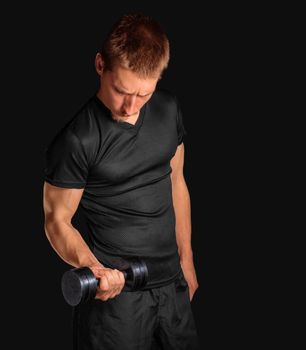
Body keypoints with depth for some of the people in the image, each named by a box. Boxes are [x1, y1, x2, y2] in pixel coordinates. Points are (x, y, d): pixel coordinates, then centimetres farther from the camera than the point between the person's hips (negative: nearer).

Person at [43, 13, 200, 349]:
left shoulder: (168, 108, 0)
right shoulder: (76, 139, -18)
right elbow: (57, 220, -11)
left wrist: (186, 258, 15)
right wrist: (92, 268, -29)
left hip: (171, 281, 6)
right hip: (115, 288, -5)